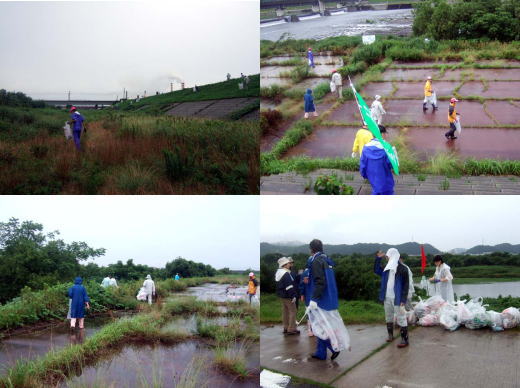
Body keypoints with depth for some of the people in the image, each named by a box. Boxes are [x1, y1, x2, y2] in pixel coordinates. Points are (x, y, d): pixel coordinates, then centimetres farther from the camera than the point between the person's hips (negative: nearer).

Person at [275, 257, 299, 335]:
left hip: (281, 295, 10)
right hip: (288, 296, -10)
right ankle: (291, 329, -2)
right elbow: (289, 287, -24)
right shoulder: (286, 274, -21)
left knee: (285, 311, 16)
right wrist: (293, 296, -21)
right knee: (292, 311, -3)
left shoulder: (278, 272, 11)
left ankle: (286, 328, 22)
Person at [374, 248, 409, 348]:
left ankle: (405, 340, 1)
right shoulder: (387, 268, 8)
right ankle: (390, 335, 32)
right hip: (387, 298, 7)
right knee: (388, 318, 17)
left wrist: (403, 299, -17)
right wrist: (378, 258, 4)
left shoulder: (402, 269, -11)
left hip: (397, 298, -7)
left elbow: (406, 285, -12)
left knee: (401, 319, -3)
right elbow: (376, 270, 16)